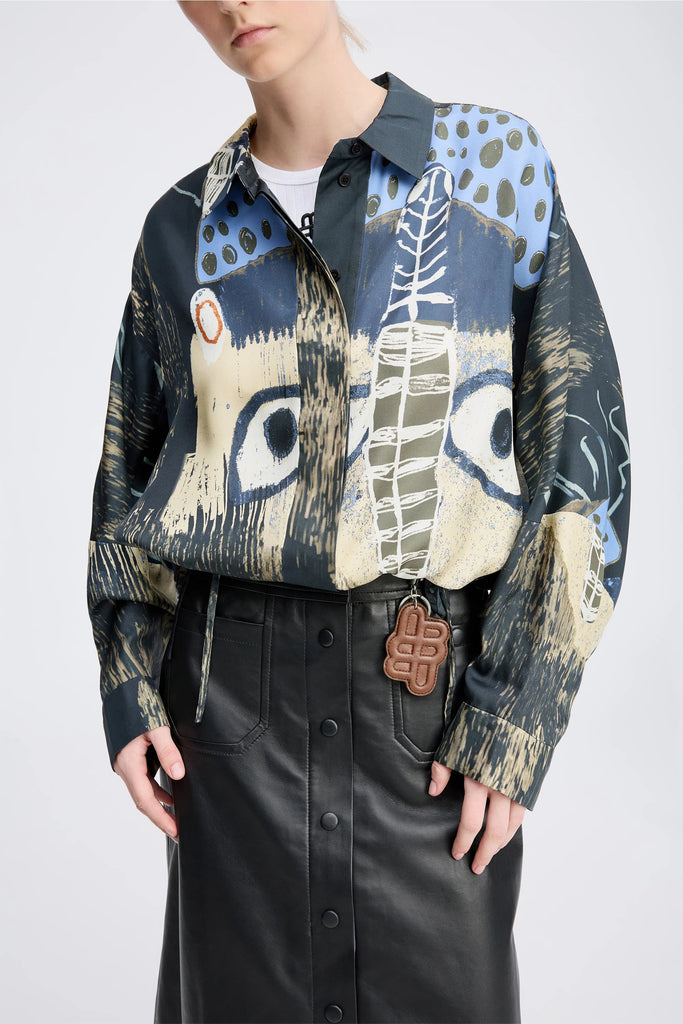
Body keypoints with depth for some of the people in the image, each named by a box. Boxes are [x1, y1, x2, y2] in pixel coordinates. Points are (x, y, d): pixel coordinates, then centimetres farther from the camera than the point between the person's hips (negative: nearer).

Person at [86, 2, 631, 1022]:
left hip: (437, 691, -1)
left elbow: (580, 452, -4)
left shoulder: (501, 163, -1)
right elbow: (129, 473, 14)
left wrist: (514, 718, -9)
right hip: (232, 696, 2)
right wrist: (129, 690, 4)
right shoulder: (184, 227, 7)